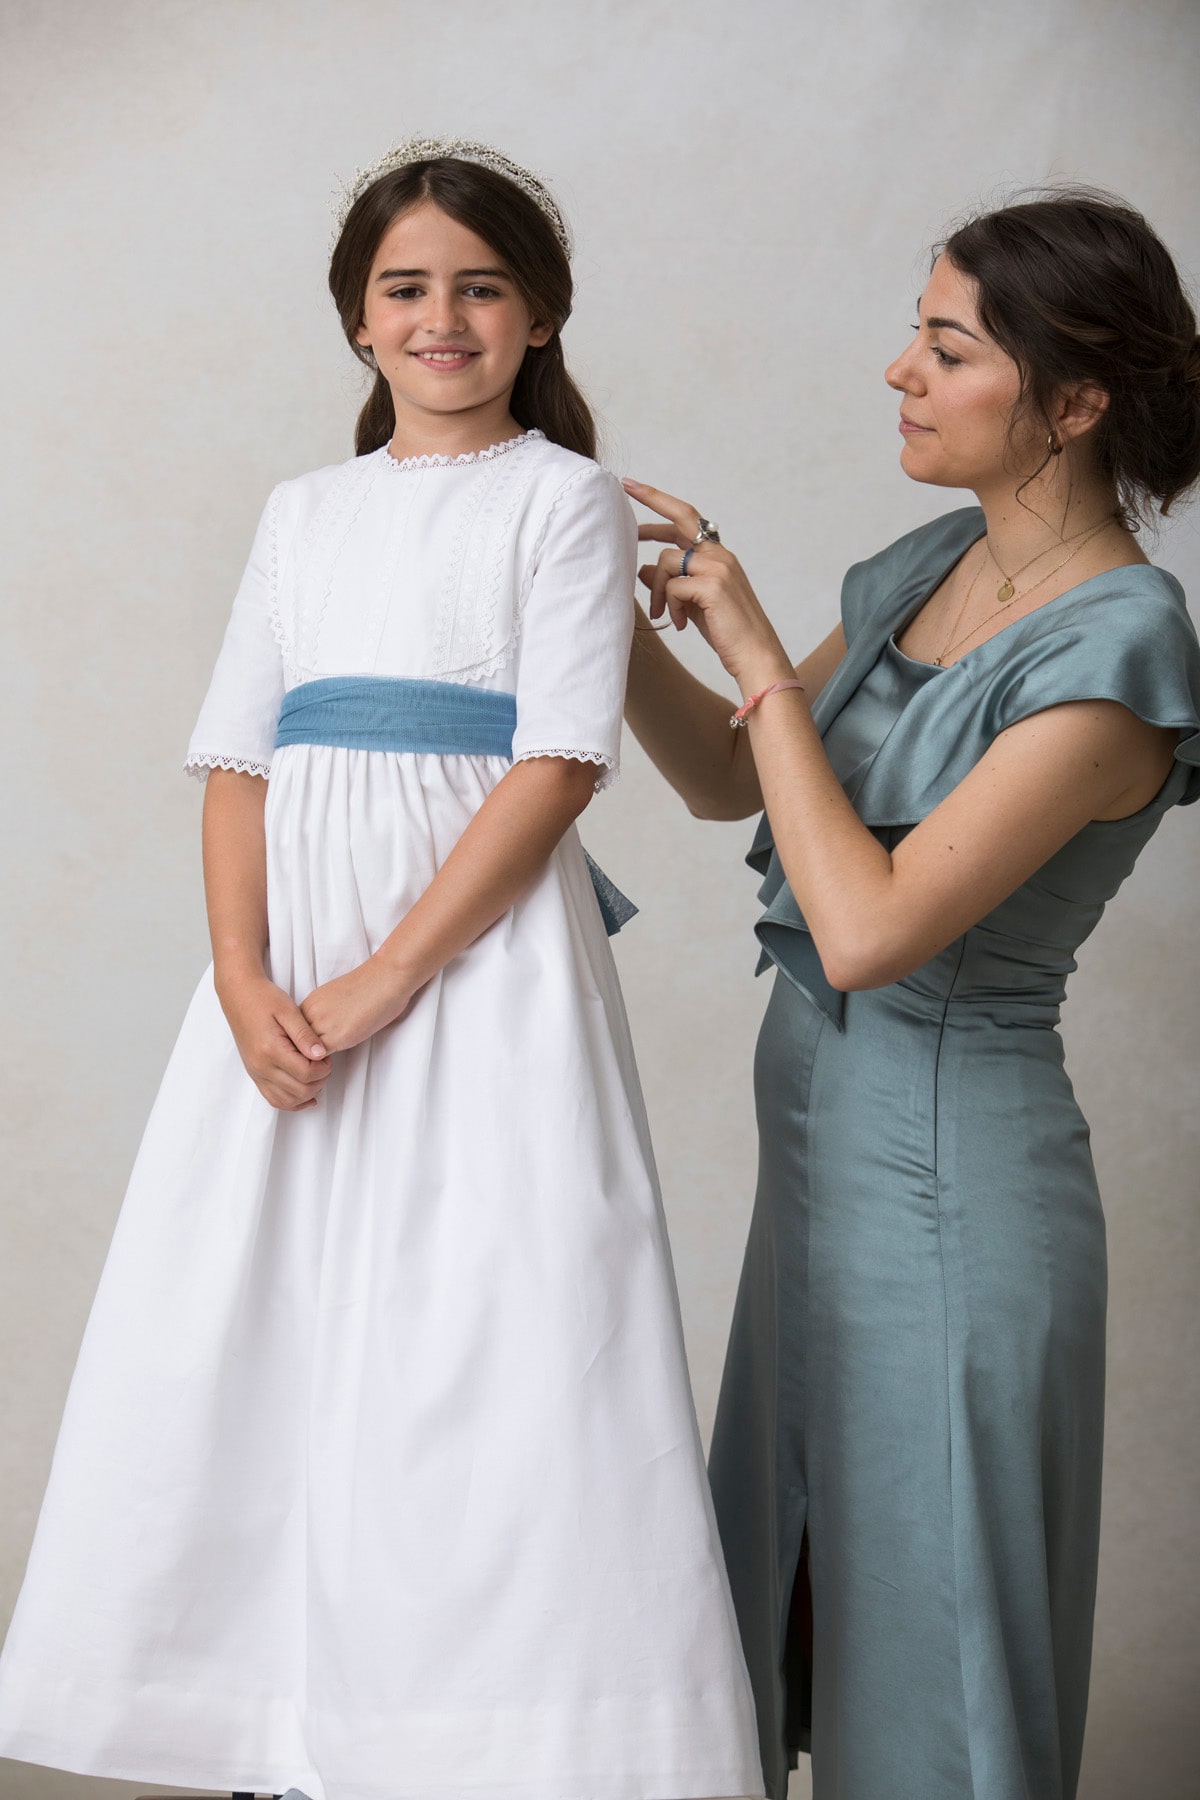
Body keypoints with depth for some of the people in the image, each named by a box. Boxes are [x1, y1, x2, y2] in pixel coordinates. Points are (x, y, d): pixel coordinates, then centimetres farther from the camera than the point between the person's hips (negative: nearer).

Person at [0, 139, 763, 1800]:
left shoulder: (564, 498, 3)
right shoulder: (303, 514, 17)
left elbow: (561, 764, -8)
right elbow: (238, 763, 10)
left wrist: (384, 979, -16)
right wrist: (244, 980, -8)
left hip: (482, 951, -5)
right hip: (287, 973, 5)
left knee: (488, 1354, -11)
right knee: (243, 1346, 3)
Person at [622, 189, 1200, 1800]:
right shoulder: (933, 567, 4)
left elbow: (869, 927, -27)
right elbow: (731, 780, 14)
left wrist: (757, 652, -20)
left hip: (946, 1165, -8)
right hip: (821, 1126, 8)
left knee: (931, 1645, 8)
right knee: (799, 1588, 22)